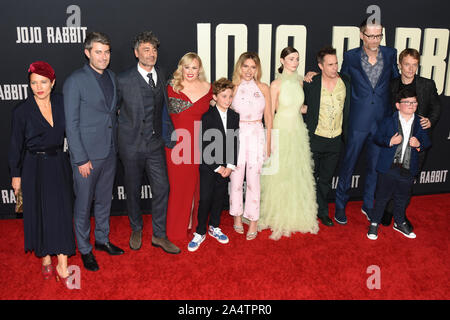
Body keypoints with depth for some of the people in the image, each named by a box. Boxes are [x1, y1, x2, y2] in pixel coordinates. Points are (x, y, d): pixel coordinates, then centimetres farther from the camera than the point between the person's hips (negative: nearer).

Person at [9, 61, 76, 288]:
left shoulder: (61, 104, 0)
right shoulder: (22, 111, -7)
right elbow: (16, 146, -2)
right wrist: (16, 175, 0)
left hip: (58, 165, 2)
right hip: (35, 168, -2)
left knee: (61, 213, 1)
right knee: (39, 214, 7)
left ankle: (62, 267, 6)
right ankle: (45, 259, 26)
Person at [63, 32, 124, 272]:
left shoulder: (112, 77, 8)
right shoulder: (75, 81, -12)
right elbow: (71, 124, -12)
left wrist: (115, 147, 10)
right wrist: (81, 159, -15)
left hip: (109, 153, 6)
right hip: (86, 154, -6)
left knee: (104, 200, 19)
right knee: (84, 204, 7)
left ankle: (102, 239, 36)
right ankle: (84, 249, 24)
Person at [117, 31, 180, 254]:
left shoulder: (161, 76, 6)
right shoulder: (124, 80, -10)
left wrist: (167, 135, 15)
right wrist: (119, 132, 2)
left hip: (155, 143, 4)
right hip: (132, 144, -3)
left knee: (162, 188, 3)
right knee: (133, 190, 11)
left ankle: (159, 235, 19)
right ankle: (136, 230, 34)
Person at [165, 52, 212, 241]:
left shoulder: (207, 88, 5)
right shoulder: (172, 88, -2)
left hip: (199, 144, 2)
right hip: (177, 144, -2)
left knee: (199, 183, 11)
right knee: (179, 184, 5)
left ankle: (197, 223, 30)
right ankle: (177, 227, 21)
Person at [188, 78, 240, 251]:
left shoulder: (234, 116, 6)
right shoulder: (207, 117, -8)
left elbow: (234, 143, 5)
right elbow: (205, 146, -11)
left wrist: (229, 166, -4)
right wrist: (217, 167, -13)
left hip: (225, 167, 4)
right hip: (208, 166, -4)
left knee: (220, 197, 13)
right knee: (205, 199, -2)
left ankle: (214, 227, 30)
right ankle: (200, 232, 12)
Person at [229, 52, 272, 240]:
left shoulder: (263, 88, 5)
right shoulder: (233, 88, 3)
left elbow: (268, 117, 8)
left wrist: (268, 142, 6)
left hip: (256, 136, 0)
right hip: (236, 135, 0)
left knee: (253, 179, 0)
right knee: (236, 178, 5)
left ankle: (253, 221, 12)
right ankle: (237, 216, 23)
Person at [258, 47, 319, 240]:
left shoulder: (300, 81, 8)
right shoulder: (276, 84, -7)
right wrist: (270, 140, -11)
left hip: (298, 130, 5)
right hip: (281, 130, -5)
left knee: (298, 173, 10)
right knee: (279, 175, 1)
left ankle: (298, 214, 26)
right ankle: (279, 217, 16)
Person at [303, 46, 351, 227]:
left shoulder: (346, 83, -1)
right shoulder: (311, 84, -11)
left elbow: (348, 111, 8)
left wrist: (347, 136, 8)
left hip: (336, 140, 3)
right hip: (314, 139, -3)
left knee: (326, 178, 16)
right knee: (310, 177, 9)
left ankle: (321, 211, 32)